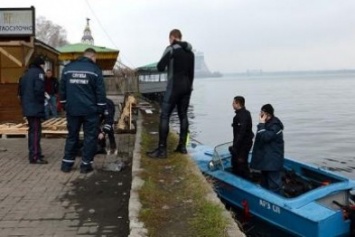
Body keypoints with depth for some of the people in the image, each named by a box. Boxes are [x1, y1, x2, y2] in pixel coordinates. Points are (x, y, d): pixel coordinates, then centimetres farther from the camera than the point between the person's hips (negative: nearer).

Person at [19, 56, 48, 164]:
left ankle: (33, 153, 23)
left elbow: (20, 90, 18)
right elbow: (38, 90, -21)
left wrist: (24, 102, 21)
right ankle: (34, 157, -10)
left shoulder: (26, 73, 18)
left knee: (32, 130, 16)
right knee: (36, 131, -8)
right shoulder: (38, 72, -8)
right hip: (35, 107, -9)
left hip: (27, 107, 9)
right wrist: (41, 101, -7)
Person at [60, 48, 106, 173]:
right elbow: (100, 92, -6)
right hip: (90, 110, -4)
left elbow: (62, 89, 12)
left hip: (72, 109, 4)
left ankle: (67, 163, 15)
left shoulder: (68, 68, 9)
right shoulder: (95, 69, -4)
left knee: (72, 136, 14)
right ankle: (85, 164, 6)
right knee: (90, 137, 5)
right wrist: (101, 108, 0)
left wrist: (65, 105, 19)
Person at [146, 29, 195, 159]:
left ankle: (162, 149, -11)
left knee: (164, 116, -7)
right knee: (183, 115, 12)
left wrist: (165, 63, 11)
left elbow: (160, 67, -11)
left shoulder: (171, 49, -8)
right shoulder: (190, 51, 13)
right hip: (187, 86, 7)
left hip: (174, 87, -7)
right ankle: (182, 146, 13)